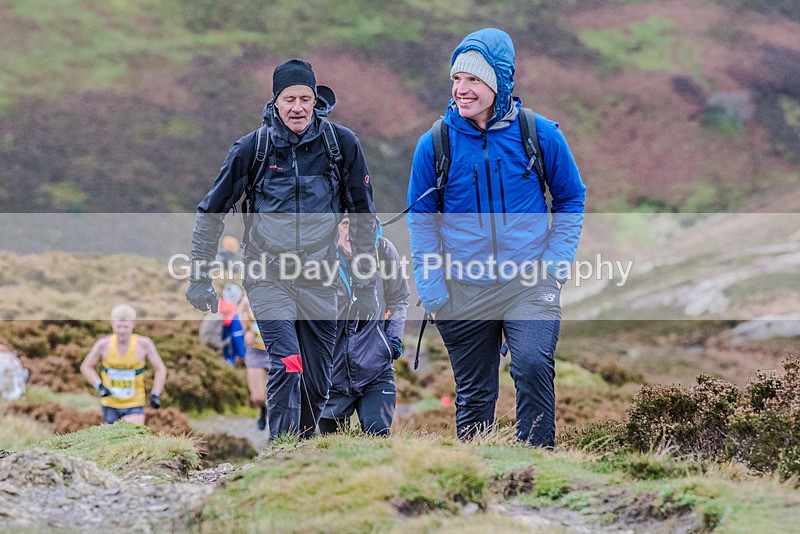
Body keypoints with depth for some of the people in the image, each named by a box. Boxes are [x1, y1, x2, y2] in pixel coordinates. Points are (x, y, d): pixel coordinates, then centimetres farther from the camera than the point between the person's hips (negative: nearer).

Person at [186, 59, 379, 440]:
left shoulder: (342, 145, -3)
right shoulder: (252, 148, -5)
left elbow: (363, 217, 6)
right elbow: (211, 212, 6)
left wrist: (366, 286, 5)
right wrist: (199, 277, 3)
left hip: (319, 279, 2)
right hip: (267, 276, -2)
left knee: (318, 386, 7)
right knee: (287, 366, -21)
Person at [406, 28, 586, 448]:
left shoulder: (541, 134, -4)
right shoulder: (435, 143, -4)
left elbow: (570, 200, 9)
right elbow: (422, 219, 7)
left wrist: (555, 263, -2)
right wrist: (431, 287, -1)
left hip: (530, 285, -1)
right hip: (464, 292, 2)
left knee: (533, 366, -23)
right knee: (474, 393, 10)